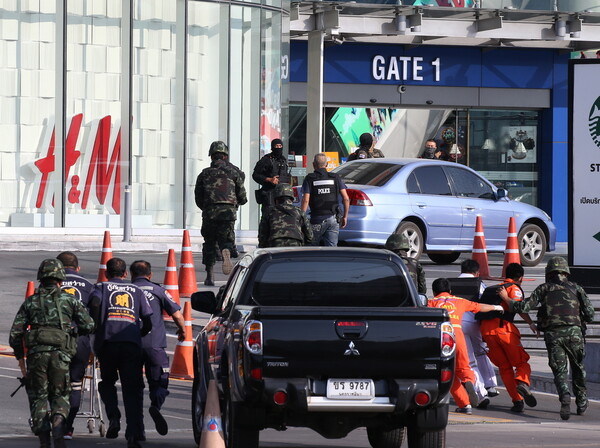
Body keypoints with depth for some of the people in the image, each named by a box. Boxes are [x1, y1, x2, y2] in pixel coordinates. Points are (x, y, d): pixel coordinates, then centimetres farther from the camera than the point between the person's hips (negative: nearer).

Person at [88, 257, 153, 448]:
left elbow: (95, 303, -8)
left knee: (107, 382, 20)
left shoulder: (101, 287, 16)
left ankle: (113, 417, -4)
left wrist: (96, 328, 3)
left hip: (108, 341, -1)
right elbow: (148, 323, 15)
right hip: (132, 343, 1)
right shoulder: (136, 291, 22)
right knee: (132, 389, 2)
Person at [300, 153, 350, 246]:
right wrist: (345, 216, 12)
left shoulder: (309, 179, 0)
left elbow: (305, 201, -9)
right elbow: (346, 199, 2)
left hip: (317, 219, -2)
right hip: (333, 219, 2)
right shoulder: (335, 178, 7)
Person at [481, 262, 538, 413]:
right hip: (503, 328, -5)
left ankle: (517, 400, 1)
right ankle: (522, 384, -28)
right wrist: (531, 323, -9)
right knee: (521, 363, 3)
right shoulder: (514, 289, 6)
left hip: (486, 329, 5)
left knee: (504, 367, 11)